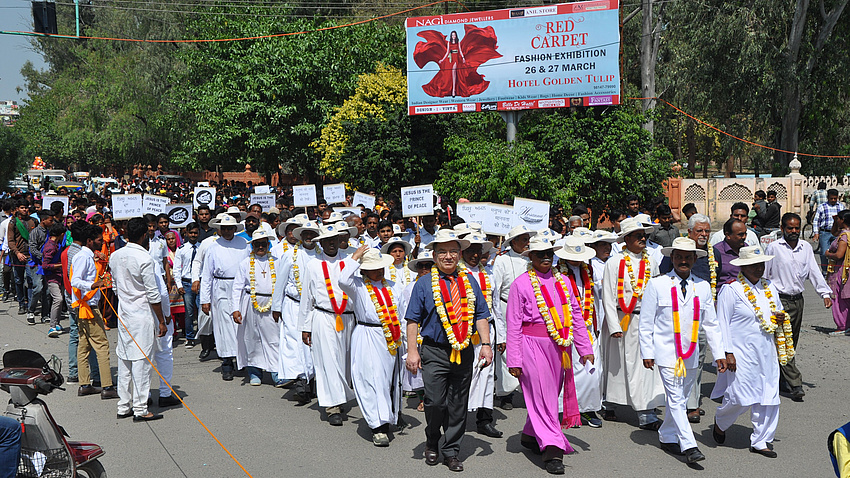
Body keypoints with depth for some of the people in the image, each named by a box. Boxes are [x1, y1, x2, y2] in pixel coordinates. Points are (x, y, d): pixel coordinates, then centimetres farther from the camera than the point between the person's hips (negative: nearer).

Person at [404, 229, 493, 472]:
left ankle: (451, 452, 21)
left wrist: (486, 344, 2)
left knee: (458, 405, 7)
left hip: (464, 352, 3)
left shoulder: (469, 283, 10)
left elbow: (481, 316, 12)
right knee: (435, 402, -5)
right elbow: (413, 320, 0)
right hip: (434, 352, -3)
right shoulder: (424, 283, 1)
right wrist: (412, 351, -7)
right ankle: (432, 444, 22)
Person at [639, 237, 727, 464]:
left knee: (681, 400, 11)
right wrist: (647, 352, -5)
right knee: (676, 399, -8)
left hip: (691, 354, 4)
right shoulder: (657, 284, -4)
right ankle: (689, 446, -5)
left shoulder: (703, 286, 6)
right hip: (667, 352, -4)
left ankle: (667, 437, 27)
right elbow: (646, 322, -1)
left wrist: (719, 354, 9)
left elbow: (711, 324, 12)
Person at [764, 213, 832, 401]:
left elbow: (814, 271, 5)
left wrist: (825, 293, -7)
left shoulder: (806, 247, 8)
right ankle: (795, 385, -11)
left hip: (798, 300, 5)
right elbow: (763, 275, -1)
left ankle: (781, 379, 24)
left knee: (791, 343, 11)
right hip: (779, 300, -5)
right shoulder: (773, 248, -5)